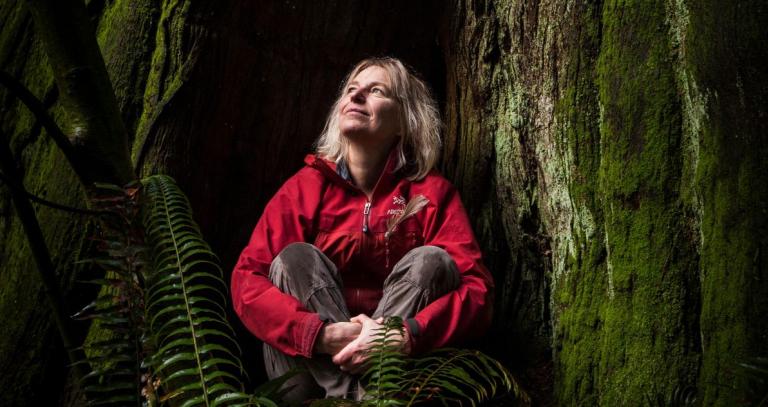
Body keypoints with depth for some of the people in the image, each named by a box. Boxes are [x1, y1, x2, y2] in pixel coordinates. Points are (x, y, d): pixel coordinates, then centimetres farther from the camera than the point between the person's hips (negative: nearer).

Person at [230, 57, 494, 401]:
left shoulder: (431, 192, -4)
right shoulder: (306, 186, -3)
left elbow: (477, 288, -15)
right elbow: (246, 280, -13)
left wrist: (407, 337, -34)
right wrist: (323, 335, -30)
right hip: (312, 364, 1)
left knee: (432, 260, -20)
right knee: (295, 257, -20)